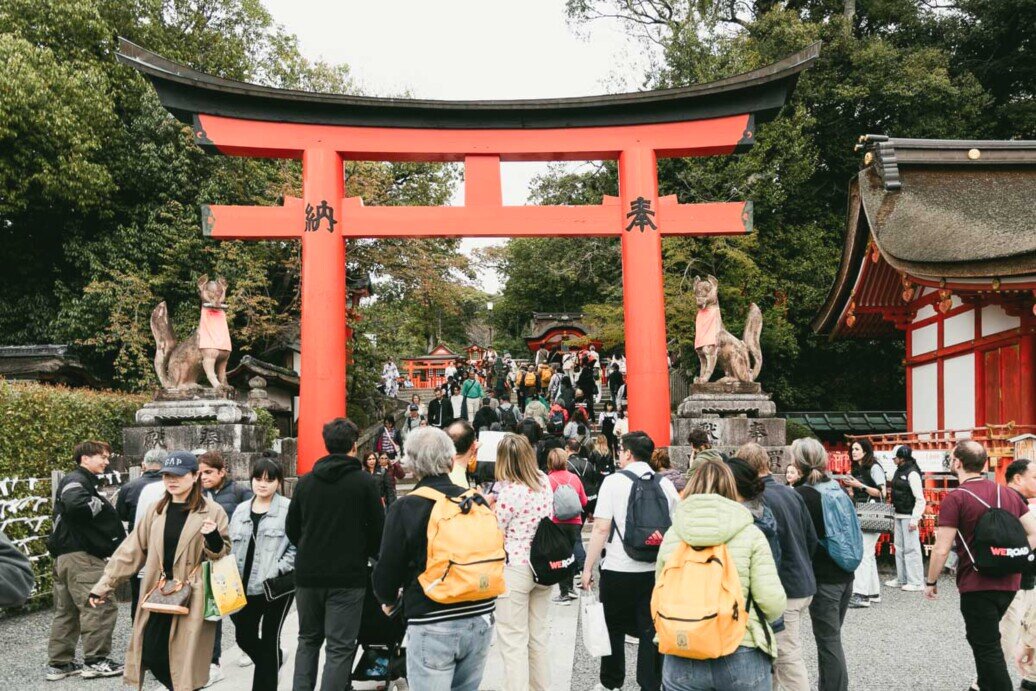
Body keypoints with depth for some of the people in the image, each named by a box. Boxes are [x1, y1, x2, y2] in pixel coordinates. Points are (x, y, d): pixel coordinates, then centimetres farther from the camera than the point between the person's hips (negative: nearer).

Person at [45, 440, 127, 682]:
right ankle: (95, 661, -2)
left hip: (66, 555, 11)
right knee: (100, 606, -7)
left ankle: (59, 663, 21)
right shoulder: (76, 480, -10)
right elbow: (76, 504, -32)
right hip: (79, 554, -11)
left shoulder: (85, 481, 22)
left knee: (67, 611, 14)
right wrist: (101, 505, -15)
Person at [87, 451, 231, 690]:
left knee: (185, 660, -1)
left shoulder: (212, 511, -4)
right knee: (151, 654, 3)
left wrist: (213, 539, -22)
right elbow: (131, 550, 11)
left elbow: (223, 555, 0)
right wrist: (103, 585, 7)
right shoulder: (156, 510, 9)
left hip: (191, 600, -4)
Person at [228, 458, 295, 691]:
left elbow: (297, 547, -11)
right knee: (244, 637, 14)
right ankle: (273, 662, 42)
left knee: (269, 638, 5)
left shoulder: (288, 509, -9)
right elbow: (232, 547, 15)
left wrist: (277, 571, -18)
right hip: (245, 586, 6)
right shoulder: (240, 510, 11)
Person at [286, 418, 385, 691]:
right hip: (347, 576, -4)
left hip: (308, 575, 4)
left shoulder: (305, 481, 2)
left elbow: (291, 530, 8)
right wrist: (364, 554, 13)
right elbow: (378, 530, -6)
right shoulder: (364, 482, -9)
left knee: (308, 640, 20)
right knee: (340, 647, 3)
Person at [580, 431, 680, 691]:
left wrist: (588, 567, -7)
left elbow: (601, 528, -13)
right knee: (650, 630, 11)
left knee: (614, 628, 13)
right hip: (656, 569, 3)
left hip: (618, 569, -3)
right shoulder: (666, 484, 2)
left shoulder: (614, 481, -9)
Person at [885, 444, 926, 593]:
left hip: (909, 516, -10)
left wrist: (914, 519, -20)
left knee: (911, 548, -5)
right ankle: (901, 579, 24)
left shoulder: (912, 473, -16)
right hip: (899, 515, 10)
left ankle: (916, 582, 1)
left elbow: (920, 499, -18)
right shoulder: (899, 471, 12)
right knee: (899, 547, 15)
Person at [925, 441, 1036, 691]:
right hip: (1009, 583, 7)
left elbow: (941, 550, -16)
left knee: (987, 647, 3)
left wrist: (930, 581, -2)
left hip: (977, 585, -7)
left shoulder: (955, 499, -14)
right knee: (986, 639, 25)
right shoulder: (1009, 494, 6)